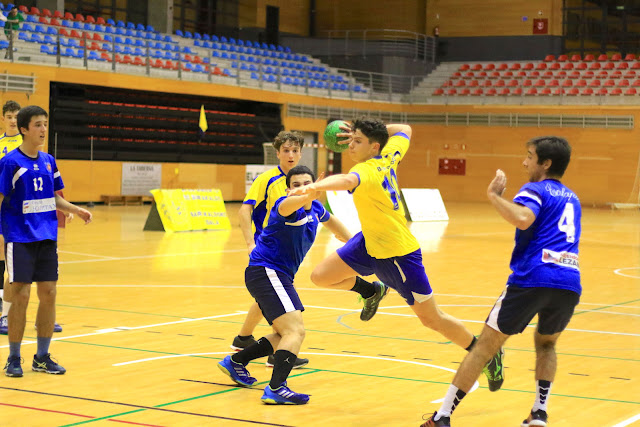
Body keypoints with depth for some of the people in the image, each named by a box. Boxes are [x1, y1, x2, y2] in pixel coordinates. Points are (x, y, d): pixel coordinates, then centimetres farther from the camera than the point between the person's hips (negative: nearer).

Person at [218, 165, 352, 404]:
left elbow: (331, 221, 32)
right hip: (265, 271, -10)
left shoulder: (315, 208, 8)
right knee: (295, 331, -23)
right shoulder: (288, 207, -18)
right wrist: (308, 195, -67)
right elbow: (288, 204, -46)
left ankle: (236, 362, 33)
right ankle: (276, 389, -32)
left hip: (278, 276, 10)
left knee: (286, 334, 22)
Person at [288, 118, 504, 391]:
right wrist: (369, 131, 7)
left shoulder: (368, 170, -29)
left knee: (432, 320, 4)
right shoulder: (388, 156, -6)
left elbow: (347, 180, -54)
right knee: (320, 276, -1)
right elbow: (405, 130, 14)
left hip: (398, 254, -8)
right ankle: (371, 291, 25)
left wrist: (314, 187, -72)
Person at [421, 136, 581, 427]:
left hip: (533, 280, -6)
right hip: (570, 285, 6)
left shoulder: (536, 190, 4)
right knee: (546, 343, 31)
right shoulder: (571, 198, 26)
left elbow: (522, 219, -19)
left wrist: (494, 195, -5)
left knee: (485, 346, 4)